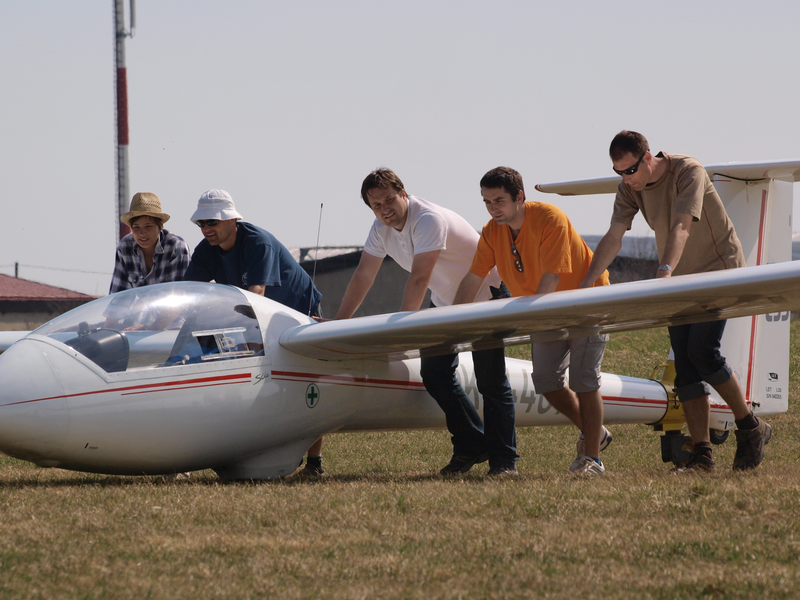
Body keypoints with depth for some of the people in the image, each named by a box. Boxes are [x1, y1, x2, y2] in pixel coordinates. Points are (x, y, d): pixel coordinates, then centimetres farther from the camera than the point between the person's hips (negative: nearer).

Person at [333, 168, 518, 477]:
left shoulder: (429, 220, -31)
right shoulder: (381, 228, -5)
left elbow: (419, 280, -34)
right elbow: (363, 275, 1)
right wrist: (337, 322, 0)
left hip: (485, 293, -8)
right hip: (445, 299, 8)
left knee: (490, 380, -9)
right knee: (434, 373, 1)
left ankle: (503, 459, -3)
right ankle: (471, 446, 13)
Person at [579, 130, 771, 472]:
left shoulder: (688, 172, -23)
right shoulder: (629, 188, -4)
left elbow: (680, 228, -36)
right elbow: (613, 238, -8)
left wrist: (664, 273, -50)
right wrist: (585, 284, -20)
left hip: (718, 269, -7)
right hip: (680, 279, 7)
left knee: (702, 351, -20)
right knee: (685, 365, -3)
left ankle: (751, 428, -3)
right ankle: (701, 455, -3)